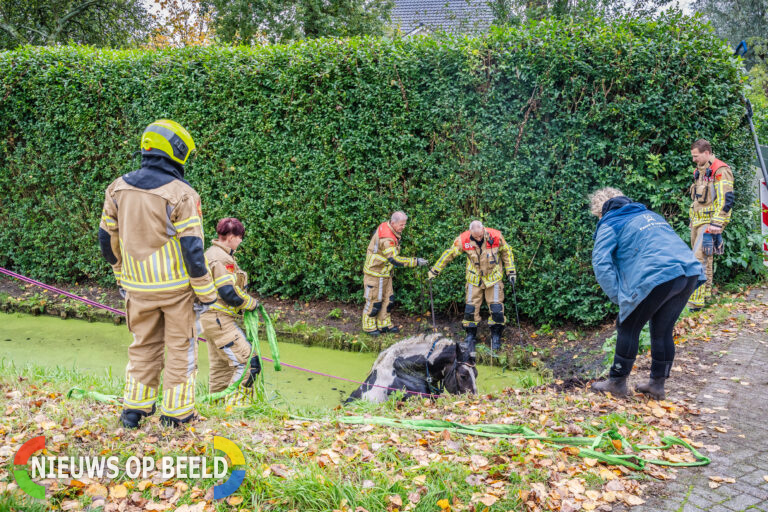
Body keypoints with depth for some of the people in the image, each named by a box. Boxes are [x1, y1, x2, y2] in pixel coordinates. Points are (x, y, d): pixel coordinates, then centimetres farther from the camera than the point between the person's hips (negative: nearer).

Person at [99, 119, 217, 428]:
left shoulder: (118, 189, 2)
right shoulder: (180, 194, -16)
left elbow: (107, 240, 9)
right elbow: (192, 248, -17)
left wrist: (121, 276, 23)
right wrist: (206, 294, -9)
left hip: (138, 287, 5)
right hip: (176, 286, -4)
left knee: (143, 345, 19)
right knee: (180, 346, 9)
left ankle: (135, 407, 24)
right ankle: (176, 412, 15)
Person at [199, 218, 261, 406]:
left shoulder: (212, 253, 17)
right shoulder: (221, 259, -17)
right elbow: (229, 292, -23)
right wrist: (252, 303, -8)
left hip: (211, 319, 11)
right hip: (218, 320, -11)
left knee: (221, 366, 18)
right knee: (249, 362, -12)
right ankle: (235, 404, -8)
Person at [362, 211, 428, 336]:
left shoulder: (384, 226, -1)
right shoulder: (386, 239, -31)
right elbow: (395, 259, -36)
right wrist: (415, 261, -36)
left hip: (385, 273, 10)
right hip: (375, 274, -10)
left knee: (388, 299, 14)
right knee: (374, 300, 1)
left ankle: (384, 324, 25)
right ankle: (369, 326, 15)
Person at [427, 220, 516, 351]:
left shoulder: (496, 236, -18)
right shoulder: (463, 240, -18)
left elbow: (507, 252, 0)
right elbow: (448, 254, -5)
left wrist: (511, 272, 2)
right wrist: (434, 270, 0)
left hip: (493, 277, 0)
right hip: (474, 278, 1)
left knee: (496, 308, -1)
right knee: (471, 307, 2)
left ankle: (496, 336, 16)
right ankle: (471, 335, 19)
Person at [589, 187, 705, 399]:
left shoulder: (610, 224, 10)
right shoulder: (650, 214, 31)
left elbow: (601, 263, -3)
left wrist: (619, 297, 0)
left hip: (656, 278, -7)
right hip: (691, 273, 7)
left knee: (628, 328, 10)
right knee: (662, 331, 20)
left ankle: (617, 382, 18)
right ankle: (657, 384, 28)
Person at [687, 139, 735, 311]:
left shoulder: (720, 170, -11)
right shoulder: (699, 171, 17)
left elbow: (725, 199, -17)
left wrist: (717, 223, -22)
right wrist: (693, 220, 25)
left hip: (710, 222, -9)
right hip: (698, 222, 9)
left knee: (699, 259, -15)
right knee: (705, 258, 15)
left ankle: (696, 301, -16)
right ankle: (705, 292, 25)